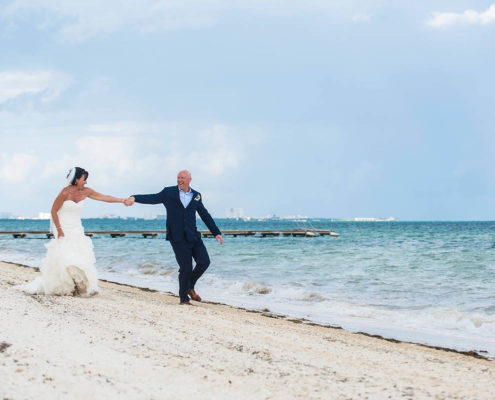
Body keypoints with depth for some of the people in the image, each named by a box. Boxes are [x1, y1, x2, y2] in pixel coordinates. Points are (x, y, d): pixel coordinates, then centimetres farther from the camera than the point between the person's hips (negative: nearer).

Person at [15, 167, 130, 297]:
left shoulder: (86, 192, 0)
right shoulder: (65, 193, -17)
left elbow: (104, 197, 5)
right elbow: (54, 211, -11)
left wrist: (122, 200, 2)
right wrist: (59, 230, -11)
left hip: (77, 231, 5)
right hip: (63, 230, -5)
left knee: (81, 259, -7)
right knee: (64, 258, -11)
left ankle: (85, 287, -7)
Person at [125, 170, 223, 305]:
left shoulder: (196, 195, 11)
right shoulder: (169, 193, 3)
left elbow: (205, 215, 15)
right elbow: (153, 198, -5)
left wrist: (217, 233, 13)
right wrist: (134, 198, -21)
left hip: (193, 236, 4)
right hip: (178, 238, -4)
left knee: (204, 262, -4)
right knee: (186, 268, -6)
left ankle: (190, 287, 20)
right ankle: (184, 298, 11)